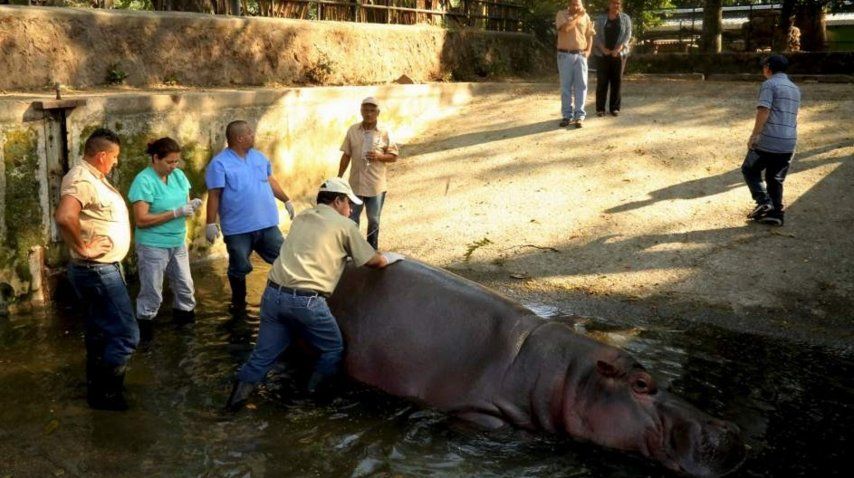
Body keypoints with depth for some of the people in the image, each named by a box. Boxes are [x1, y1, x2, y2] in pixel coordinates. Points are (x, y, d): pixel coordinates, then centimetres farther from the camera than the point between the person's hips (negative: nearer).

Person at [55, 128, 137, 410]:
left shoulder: (94, 177, 10)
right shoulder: (82, 180, -22)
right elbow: (64, 217, -41)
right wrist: (82, 247, -27)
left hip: (102, 269, 11)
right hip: (98, 271, -11)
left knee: (100, 331, 20)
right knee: (126, 335, -6)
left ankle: (97, 386, 34)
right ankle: (104, 392, 6)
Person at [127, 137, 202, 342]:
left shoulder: (178, 175, 3)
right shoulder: (144, 181, -18)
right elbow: (141, 219, -22)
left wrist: (191, 205, -14)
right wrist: (176, 213, -24)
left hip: (178, 243, 7)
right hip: (153, 246, -7)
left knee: (185, 286, 17)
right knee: (152, 293, 2)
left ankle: (185, 317, 35)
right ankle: (144, 327, 18)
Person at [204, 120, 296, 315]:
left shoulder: (259, 157, 8)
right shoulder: (220, 163, -11)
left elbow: (270, 180, 21)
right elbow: (214, 196, -13)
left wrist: (286, 200, 23)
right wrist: (211, 224, -15)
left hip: (267, 223, 5)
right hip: (238, 229, -5)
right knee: (239, 269, 8)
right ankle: (239, 304, 28)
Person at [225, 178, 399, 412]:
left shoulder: (302, 217, 21)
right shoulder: (345, 226, 4)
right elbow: (374, 261, 13)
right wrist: (390, 258, 34)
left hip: (273, 293, 6)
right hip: (306, 301, -6)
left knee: (264, 352, 16)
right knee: (333, 349, 17)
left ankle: (238, 397, 12)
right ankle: (315, 394, 21)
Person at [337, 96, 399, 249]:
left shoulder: (384, 133, -6)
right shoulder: (352, 130, 0)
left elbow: (394, 156, -2)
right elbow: (346, 155, 5)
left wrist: (379, 156, -21)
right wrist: (339, 178, 4)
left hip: (376, 185, -2)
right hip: (355, 183, 2)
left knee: (373, 220, 11)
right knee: (351, 219, 9)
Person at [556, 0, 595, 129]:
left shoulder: (585, 16, 7)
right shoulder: (561, 14, -2)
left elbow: (589, 35, 14)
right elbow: (565, 28, -20)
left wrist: (588, 50, 0)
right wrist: (577, 16, -12)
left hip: (580, 55, 2)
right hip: (565, 55, -2)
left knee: (581, 85, -1)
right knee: (566, 86, 3)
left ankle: (579, 115, 2)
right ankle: (567, 115, 10)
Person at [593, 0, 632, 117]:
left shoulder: (625, 18, 7)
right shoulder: (600, 18, 7)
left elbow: (627, 35, -1)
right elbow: (596, 35, 0)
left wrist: (618, 49, -15)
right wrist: (603, 48, -16)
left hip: (619, 54, 1)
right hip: (602, 54, 0)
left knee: (616, 80, 1)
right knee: (602, 80, -2)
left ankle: (615, 107, 7)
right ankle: (600, 108, 2)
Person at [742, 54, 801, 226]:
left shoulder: (769, 84, -6)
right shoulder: (795, 89, 19)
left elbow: (764, 111, -18)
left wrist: (754, 135, -17)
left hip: (768, 141, -7)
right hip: (789, 143, 7)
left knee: (750, 170, 11)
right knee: (775, 179, 15)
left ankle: (763, 201, -4)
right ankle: (775, 214, 13)